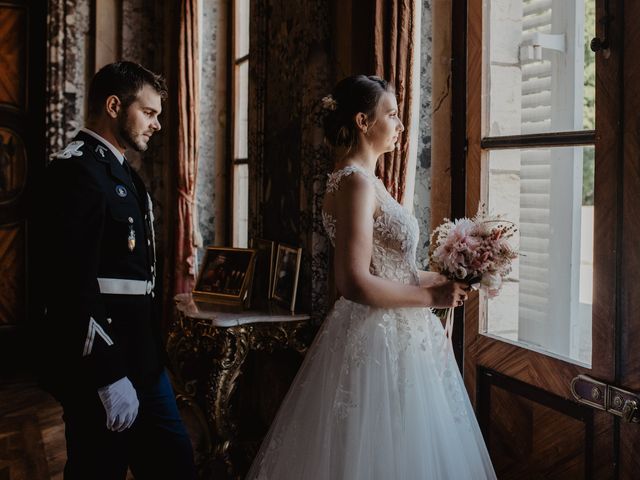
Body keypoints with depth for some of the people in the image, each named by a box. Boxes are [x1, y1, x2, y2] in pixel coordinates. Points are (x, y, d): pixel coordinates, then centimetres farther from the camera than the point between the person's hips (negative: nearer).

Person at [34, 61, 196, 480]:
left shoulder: (122, 174, 15)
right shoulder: (76, 171, -15)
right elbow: (73, 285, -23)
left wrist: (149, 360, 18)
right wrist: (109, 376, -22)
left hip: (142, 362, 10)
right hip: (102, 370, -9)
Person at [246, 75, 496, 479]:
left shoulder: (365, 180, 12)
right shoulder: (355, 182, -18)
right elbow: (355, 283, -25)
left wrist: (442, 278, 8)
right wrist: (431, 297, -15)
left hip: (393, 339, 10)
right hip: (379, 343, -10)